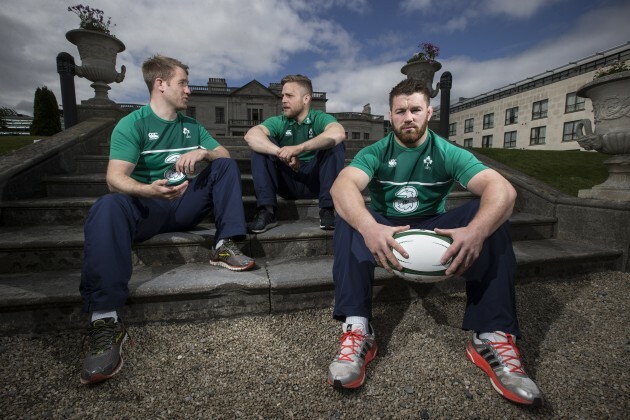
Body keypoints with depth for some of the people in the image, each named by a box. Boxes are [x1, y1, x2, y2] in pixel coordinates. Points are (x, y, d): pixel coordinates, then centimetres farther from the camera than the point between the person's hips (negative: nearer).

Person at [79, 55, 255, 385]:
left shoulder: (191, 126, 15)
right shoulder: (132, 124, -3)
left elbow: (225, 155, 12)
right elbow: (115, 178, -16)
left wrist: (203, 152, -12)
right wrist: (149, 189, -39)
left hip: (186, 205, 5)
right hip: (146, 206, -4)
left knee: (227, 166, -7)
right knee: (107, 207, -35)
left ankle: (224, 246, -19)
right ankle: (105, 320, -38)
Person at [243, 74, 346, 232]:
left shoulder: (321, 118, -3)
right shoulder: (278, 122, 2)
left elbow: (338, 133, -29)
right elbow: (251, 135, -19)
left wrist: (299, 148, -39)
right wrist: (282, 153, -35)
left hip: (315, 182, -1)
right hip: (287, 183, 2)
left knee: (335, 145, -21)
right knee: (261, 144, -15)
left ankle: (327, 209, -25)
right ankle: (266, 211, -25)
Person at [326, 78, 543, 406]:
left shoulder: (449, 154, -4)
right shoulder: (375, 152, -6)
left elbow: (503, 189, -21)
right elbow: (342, 186, -27)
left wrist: (476, 230, -44)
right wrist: (369, 227, -49)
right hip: (384, 230, 0)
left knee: (490, 213, -23)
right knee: (350, 218, -29)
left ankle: (493, 336, -26)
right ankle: (357, 331, -35)